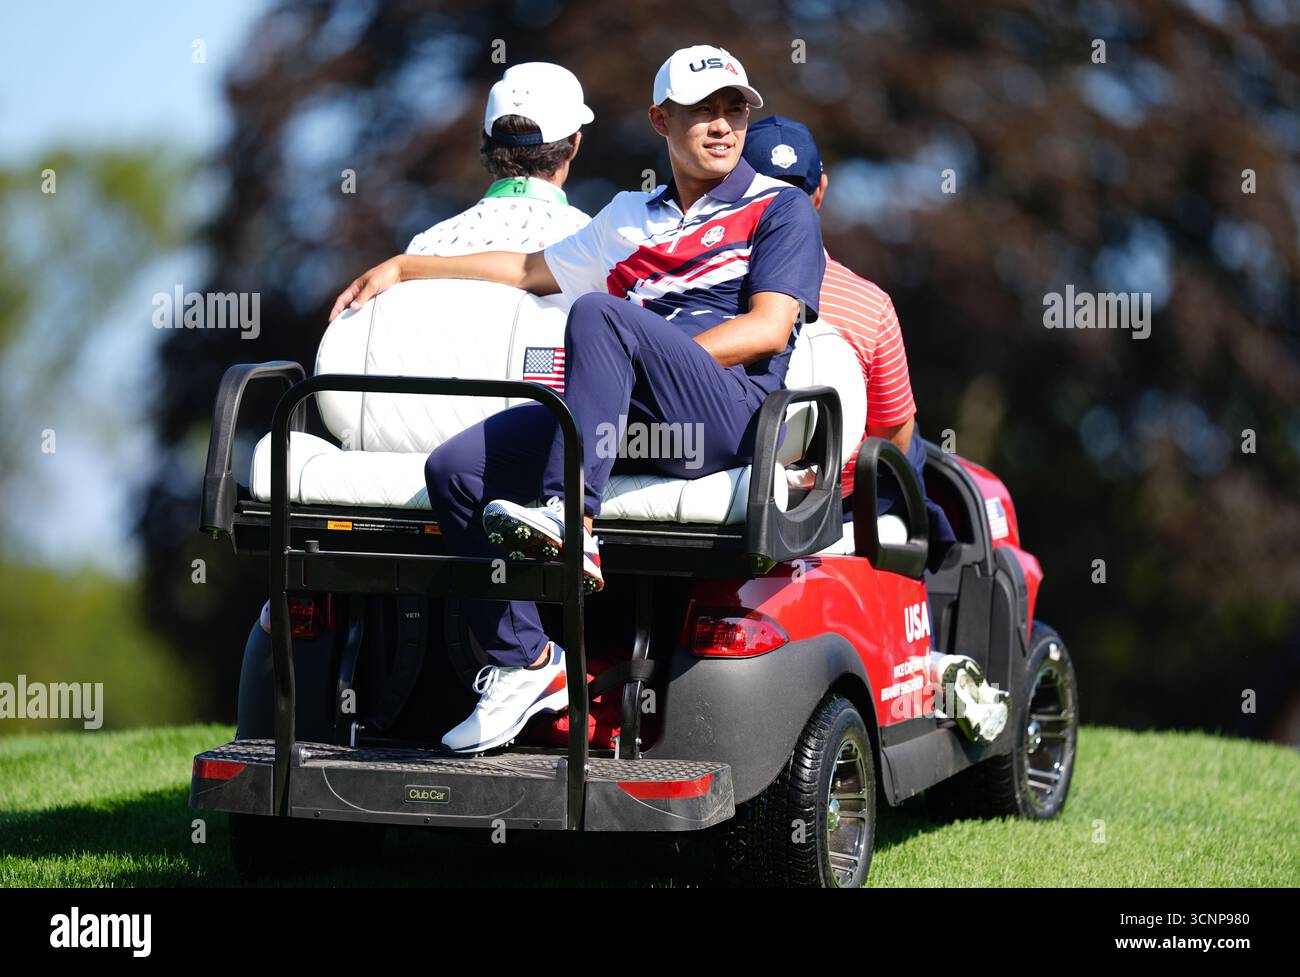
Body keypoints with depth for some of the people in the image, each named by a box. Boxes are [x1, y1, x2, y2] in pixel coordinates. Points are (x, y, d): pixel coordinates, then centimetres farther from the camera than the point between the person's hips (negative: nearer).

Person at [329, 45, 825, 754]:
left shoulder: (780, 208, 11)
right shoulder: (631, 218, 29)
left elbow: (767, 329, -3)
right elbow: (531, 271, 38)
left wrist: (650, 363, -10)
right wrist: (405, 267, 32)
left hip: (728, 416, -6)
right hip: (630, 422, 6)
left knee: (598, 314, -34)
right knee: (455, 469, -14)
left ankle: (570, 519, -47)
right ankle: (522, 661, -13)